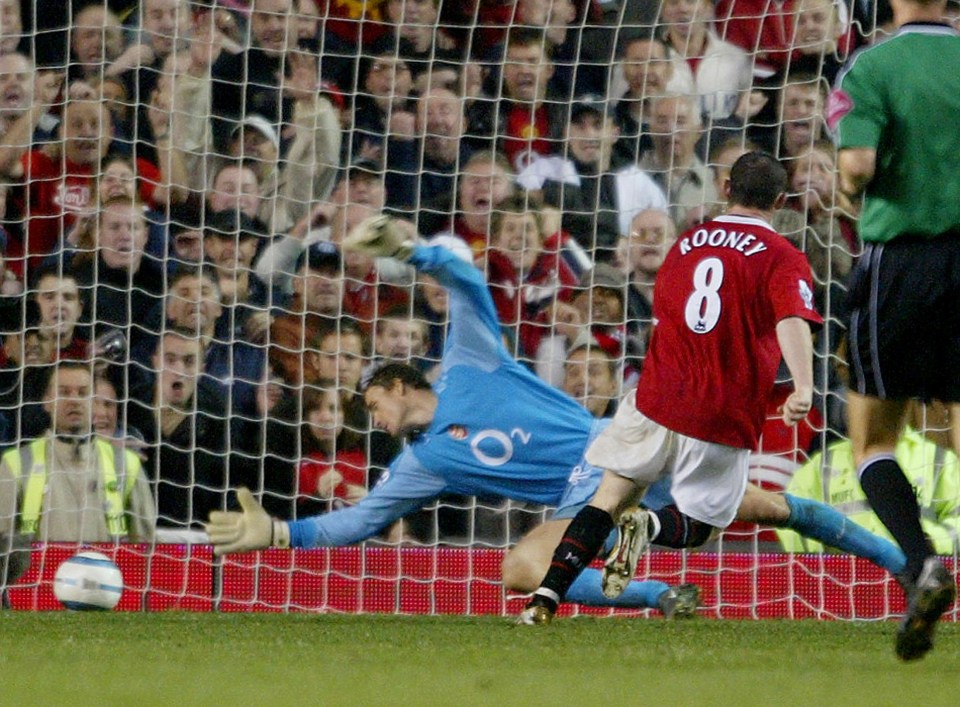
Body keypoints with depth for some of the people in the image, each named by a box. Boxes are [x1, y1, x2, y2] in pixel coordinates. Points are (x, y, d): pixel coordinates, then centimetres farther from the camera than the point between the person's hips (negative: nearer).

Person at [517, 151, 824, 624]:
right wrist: (803, 388, -35)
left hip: (656, 403, 3)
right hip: (725, 420, -3)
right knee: (696, 525, 14)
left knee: (609, 499, 8)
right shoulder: (781, 258, -2)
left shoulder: (687, 243, 14)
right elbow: (792, 320, -20)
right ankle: (650, 525, -20)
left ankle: (546, 597, -11)